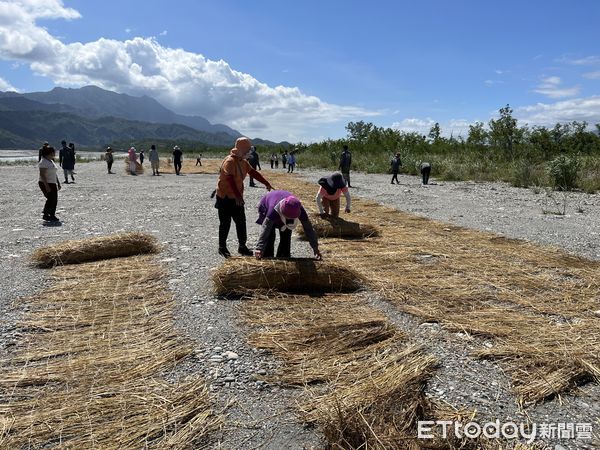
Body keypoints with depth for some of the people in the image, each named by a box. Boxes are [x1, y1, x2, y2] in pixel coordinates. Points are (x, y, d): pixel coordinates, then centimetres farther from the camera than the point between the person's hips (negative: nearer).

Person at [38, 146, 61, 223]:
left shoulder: (51, 161, 15)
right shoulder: (43, 162, -14)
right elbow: (42, 175, -20)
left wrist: (58, 183, 19)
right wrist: (47, 186, -24)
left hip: (53, 184, 9)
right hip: (45, 184, -9)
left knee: (54, 200, 7)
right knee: (51, 199, -11)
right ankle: (46, 215, -1)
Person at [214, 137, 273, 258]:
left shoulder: (243, 161, 8)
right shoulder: (230, 161, -21)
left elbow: (254, 172, 14)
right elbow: (230, 180, -30)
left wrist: (266, 183, 9)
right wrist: (238, 196, -37)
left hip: (237, 198, 8)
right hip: (225, 198, -8)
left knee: (241, 222, 8)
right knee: (225, 223, 3)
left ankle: (242, 246, 17)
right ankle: (222, 248, 16)